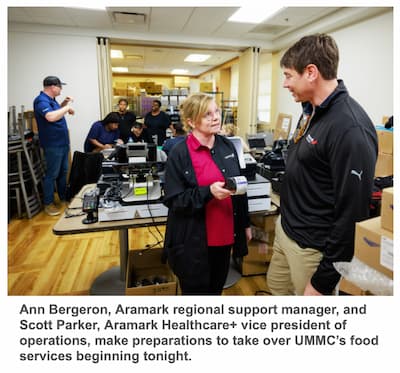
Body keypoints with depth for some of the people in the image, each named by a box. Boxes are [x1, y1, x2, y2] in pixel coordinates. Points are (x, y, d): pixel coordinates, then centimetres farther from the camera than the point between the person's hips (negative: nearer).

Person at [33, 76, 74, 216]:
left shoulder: (50, 99, 13)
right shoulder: (41, 100, -17)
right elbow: (51, 116, -35)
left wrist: (64, 103, 14)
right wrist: (67, 108, -21)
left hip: (62, 143, 10)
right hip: (53, 145, -10)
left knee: (63, 172, 16)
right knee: (52, 174, -3)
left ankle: (63, 197, 28)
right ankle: (48, 204, 7)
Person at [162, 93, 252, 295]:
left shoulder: (227, 146, 3)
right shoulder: (179, 153, -13)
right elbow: (173, 200, -13)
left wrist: (245, 223, 15)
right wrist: (208, 192, -27)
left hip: (224, 234, 5)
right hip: (193, 240, -5)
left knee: (216, 289, 22)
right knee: (195, 291, 13)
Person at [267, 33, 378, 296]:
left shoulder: (350, 129, -26)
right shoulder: (311, 110, 4)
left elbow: (352, 215, -25)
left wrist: (323, 281, -18)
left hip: (312, 246, -8)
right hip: (285, 230, 9)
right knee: (276, 288, 26)